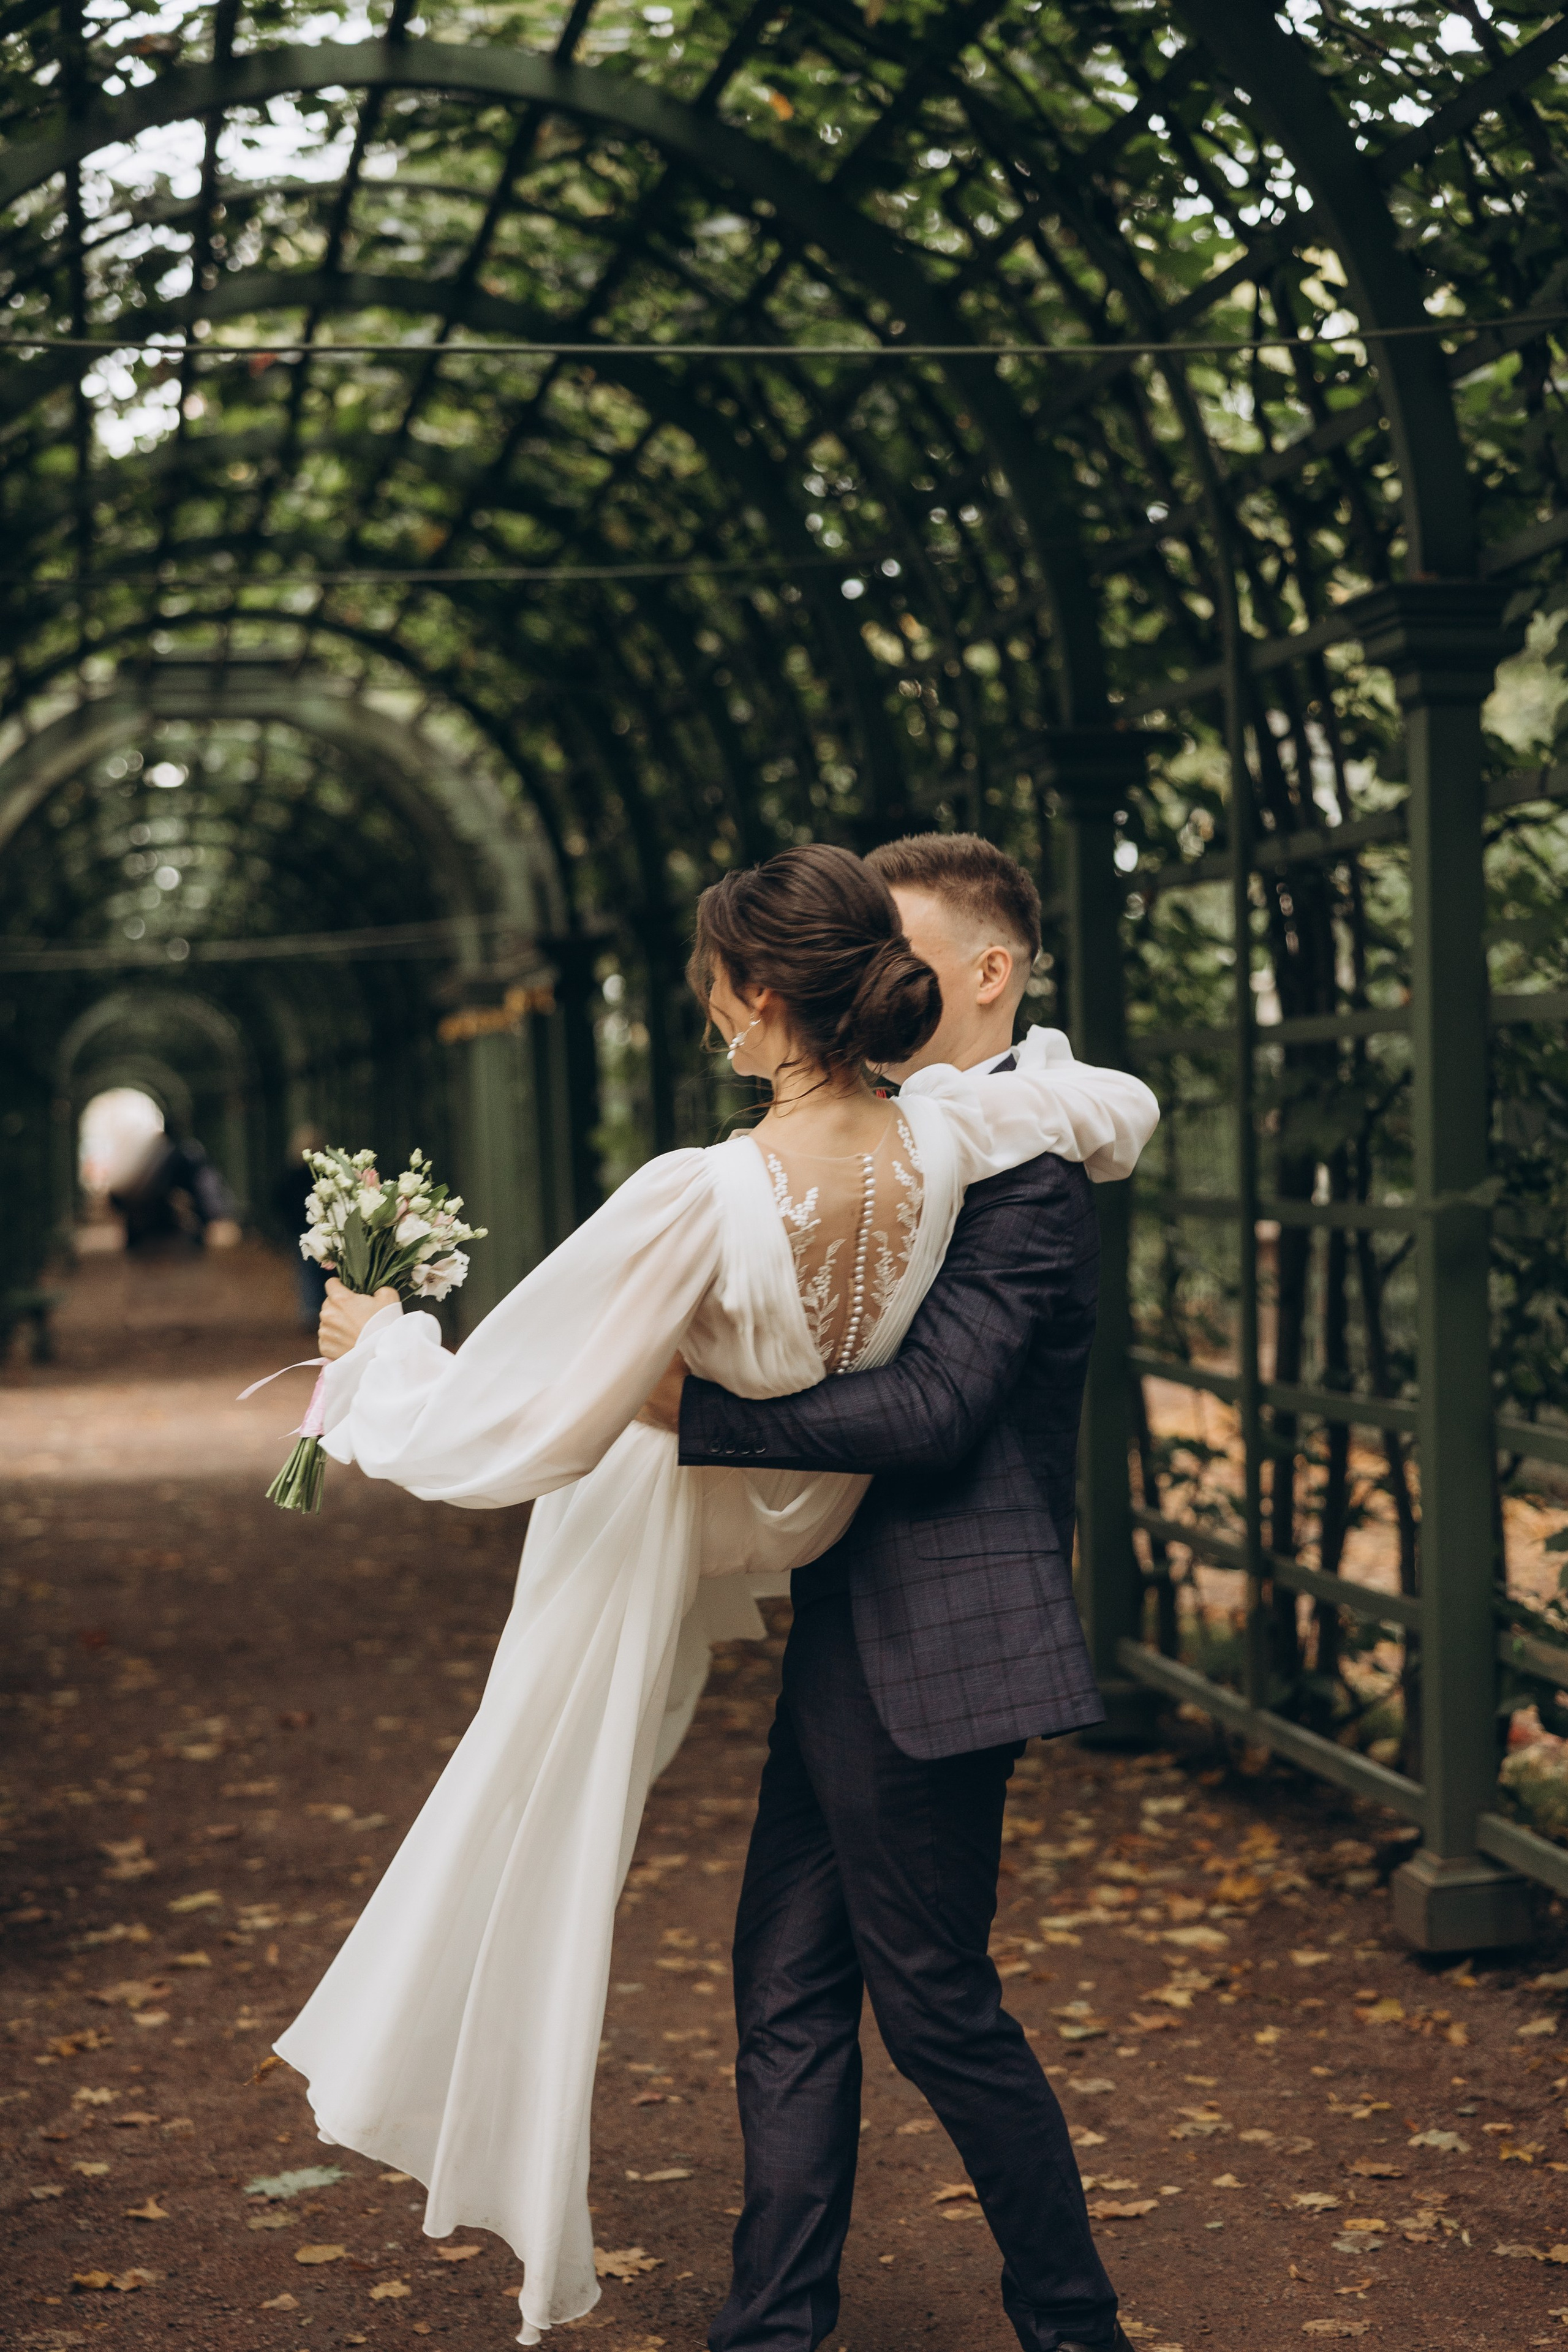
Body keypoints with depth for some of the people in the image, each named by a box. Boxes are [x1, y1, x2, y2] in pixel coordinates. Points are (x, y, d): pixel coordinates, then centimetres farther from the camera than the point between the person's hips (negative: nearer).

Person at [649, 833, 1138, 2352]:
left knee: (934, 1999, 2)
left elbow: (931, 1412, -25)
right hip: (847, 1640, 9)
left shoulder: (1025, 1172, -15)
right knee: (788, 1988, 11)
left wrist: (689, 1406, -27)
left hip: (934, 1646, -9)